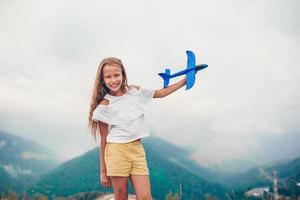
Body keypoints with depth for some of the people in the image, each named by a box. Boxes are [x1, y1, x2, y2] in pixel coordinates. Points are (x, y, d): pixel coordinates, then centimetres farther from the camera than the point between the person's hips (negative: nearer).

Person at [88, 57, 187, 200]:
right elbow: (103, 140, -3)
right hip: (116, 151, -3)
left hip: (137, 149, 3)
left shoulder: (135, 92, 5)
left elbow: (161, 93, 20)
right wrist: (103, 171, -2)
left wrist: (185, 80, 14)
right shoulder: (104, 105, -5)